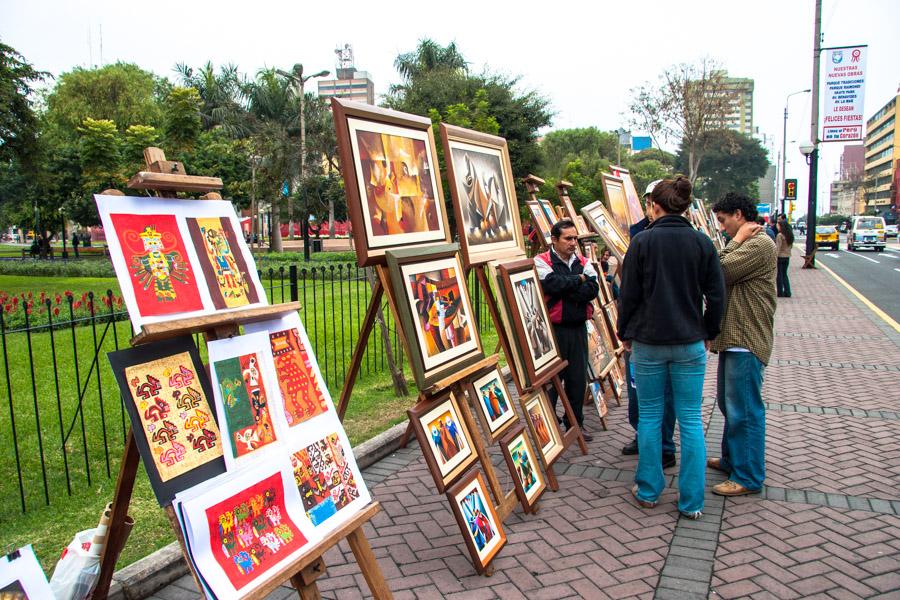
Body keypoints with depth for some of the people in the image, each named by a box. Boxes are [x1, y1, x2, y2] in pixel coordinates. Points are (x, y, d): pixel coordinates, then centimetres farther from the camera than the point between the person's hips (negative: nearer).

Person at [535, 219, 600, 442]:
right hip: (553, 329, -5)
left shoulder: (583, 263, 11)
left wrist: (565, 289, -15)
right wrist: (578, 280, -7)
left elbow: (593, 289, -5)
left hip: (578, 328, 5)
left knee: (579, 378, 11)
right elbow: (552, 283, -23)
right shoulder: (542, 261, -4)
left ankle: (575, 423, 25)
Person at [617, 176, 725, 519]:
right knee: (691, 420, 7)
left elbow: (628, 294, -4)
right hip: (690, 343, 2)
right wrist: (709, 334, 15)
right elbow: (716, 295, 3)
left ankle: (648, 491, 21)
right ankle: (692, 501, 12)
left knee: (650, 416, 10)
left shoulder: (643, 241, -7)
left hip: (648, 342, -1)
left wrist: (625, 334, 8)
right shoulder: (703, 242, 0)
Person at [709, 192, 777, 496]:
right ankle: (732, 459, 33)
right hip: (733, 337, 11)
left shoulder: (760, 244, -15)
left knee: (744, 409, -5)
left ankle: (749, 477, 4)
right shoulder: (746, 245, 19)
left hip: (747, 340, -11)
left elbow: (721, 272, -20)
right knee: (729, 403, 19)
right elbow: (723, 275, 22)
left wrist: (736, 240, -9)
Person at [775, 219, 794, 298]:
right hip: (787, 257, 7)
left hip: (780, 257, -7)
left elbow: (778, 248, -17)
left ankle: (780, 293, 5)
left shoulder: (780, 235, -15)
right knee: (785, 274, 15)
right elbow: (790, 245, 11)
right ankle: (787, 292, 14)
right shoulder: (790, 235, 7)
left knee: (779, 275, 2)